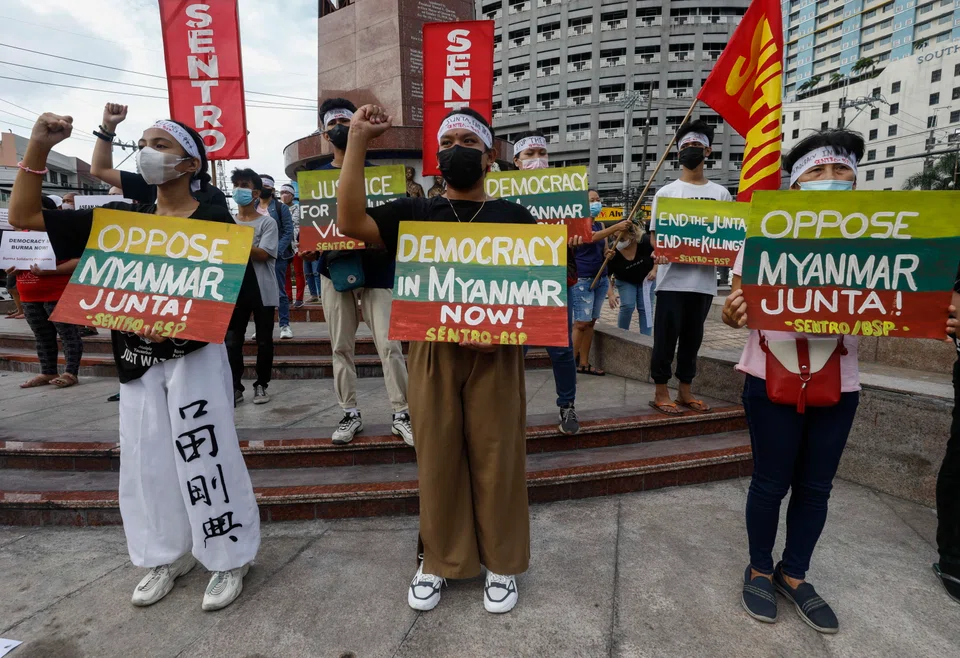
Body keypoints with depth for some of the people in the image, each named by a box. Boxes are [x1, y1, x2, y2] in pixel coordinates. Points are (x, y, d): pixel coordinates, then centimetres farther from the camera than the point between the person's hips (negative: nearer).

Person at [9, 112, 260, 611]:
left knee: (205, 460, -1)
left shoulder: (214, 223, -7)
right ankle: (167, 557, 32)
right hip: (136, 361, 6)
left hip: (195, 356, -5)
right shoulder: (121, 218, 7)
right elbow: (22, 217, 6)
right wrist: (38, 147, -4)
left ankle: (229, 559, 18)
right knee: (146, 461, 12)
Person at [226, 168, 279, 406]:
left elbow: (263, 254, -14)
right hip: (236, 290, 3)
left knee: (264, 342, 6)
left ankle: (261, 385, 19)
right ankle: (235, 388, 10)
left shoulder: (267, 222, -2)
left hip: (263, 291, -3)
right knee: (232, 342, 2)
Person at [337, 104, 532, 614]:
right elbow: (350, 221, -9)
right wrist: (357, 140, -10)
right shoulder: (414, 213, 7)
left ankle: (501, 563, 27)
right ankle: (438, 560, 29)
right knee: (438, 459, 9)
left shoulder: (514, 217, 7)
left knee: (496, 460, 6)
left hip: (495, 355, 0)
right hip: (432, 354, 1)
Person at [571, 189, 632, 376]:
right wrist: (616, 227, -36)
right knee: (581, 323, -10)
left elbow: (604, 250, 16)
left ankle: (584, 364, 14)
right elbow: (591, 237, -26)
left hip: (601, 278, 7)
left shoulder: (600, 225, 15)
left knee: (591, 322, 8)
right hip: (582, 280, -7)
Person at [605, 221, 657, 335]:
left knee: (646, 308, -3)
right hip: (625, 281, -1)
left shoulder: (645, 241, -30)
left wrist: (654, 270, -19)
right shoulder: (613, 253, -30)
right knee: (627, 306, -16)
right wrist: (610, 294, -35)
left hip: (646, 278, 1)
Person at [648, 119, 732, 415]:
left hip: (704, 280, 3)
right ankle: (661, 393, 10)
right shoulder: (666, 192, 5)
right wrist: (659, 253, -21)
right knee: (666, 338, -1)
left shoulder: (721, 193, 12)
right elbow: (655, 233, 1)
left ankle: (685, 392, 23)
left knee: (693, 338, 11)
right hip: (673, 279, -3)